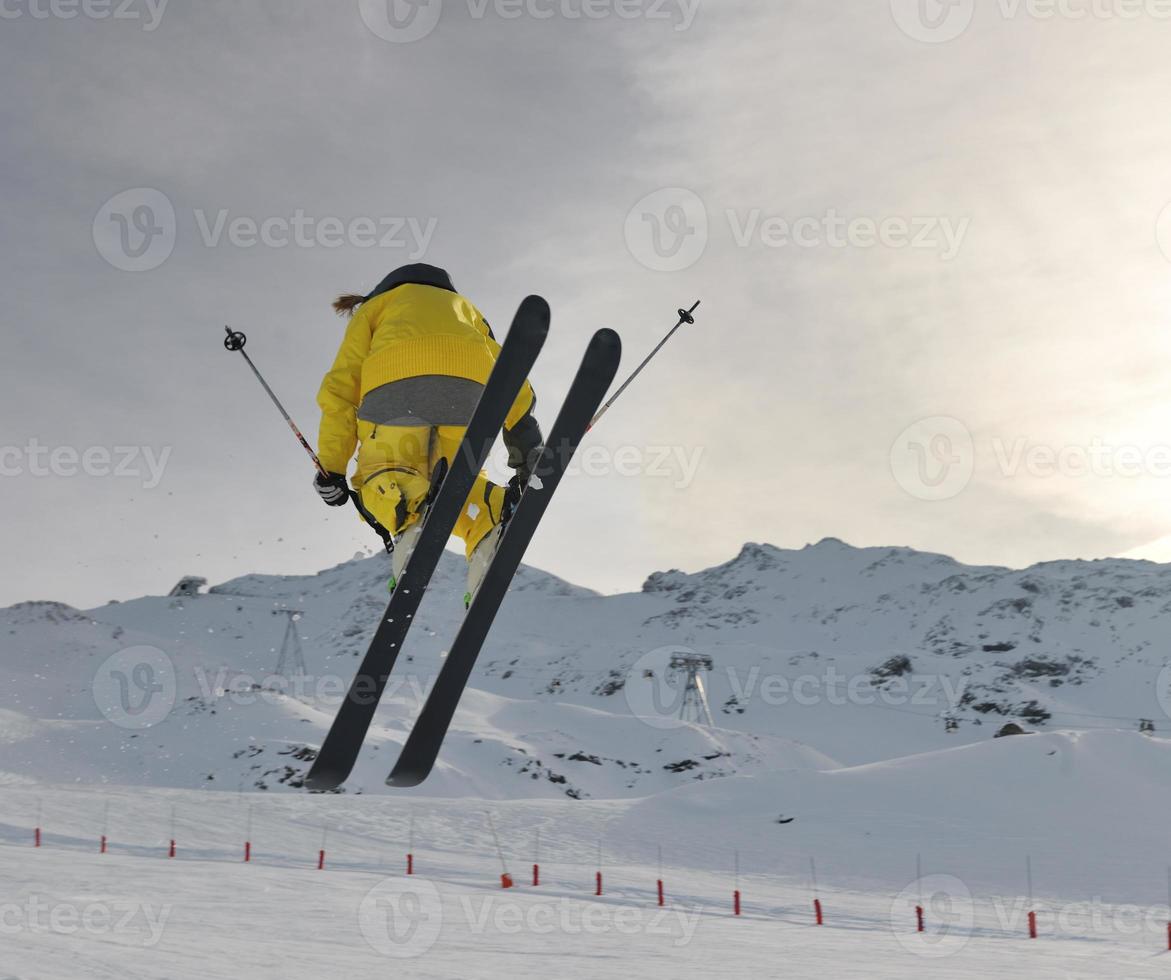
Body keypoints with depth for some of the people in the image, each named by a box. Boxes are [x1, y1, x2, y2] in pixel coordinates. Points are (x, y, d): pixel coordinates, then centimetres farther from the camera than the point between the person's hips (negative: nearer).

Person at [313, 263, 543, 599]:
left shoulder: (374, 307, 37)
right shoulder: (462, 305, 45)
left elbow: (341, 387, 21)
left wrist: (332, 468, 17)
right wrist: (527, 446, 22)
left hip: (395, 380, -2)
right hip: (470, 379, 2)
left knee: (381, 473, 11)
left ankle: (411, 514, -24)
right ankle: (491, 519, -14)